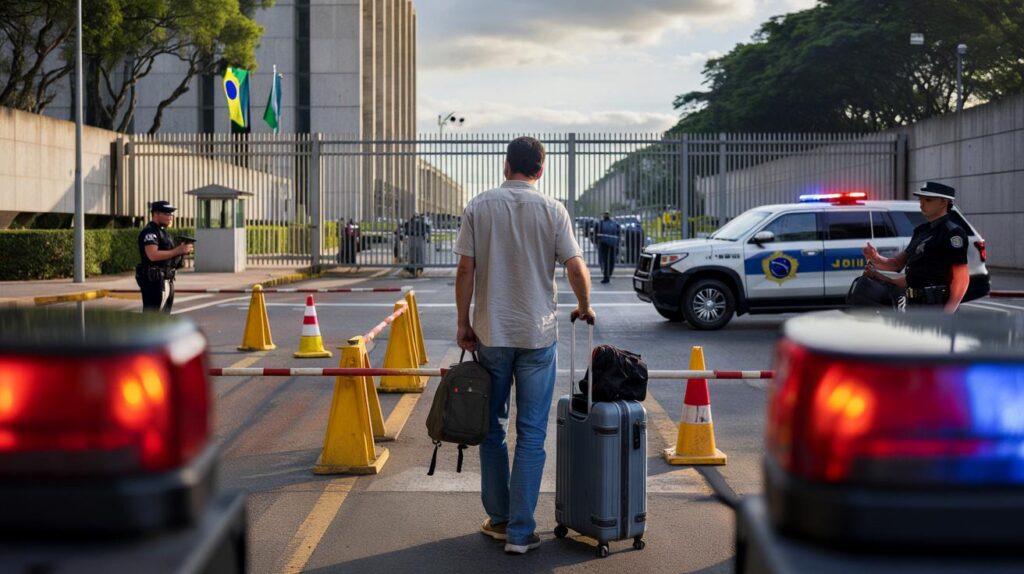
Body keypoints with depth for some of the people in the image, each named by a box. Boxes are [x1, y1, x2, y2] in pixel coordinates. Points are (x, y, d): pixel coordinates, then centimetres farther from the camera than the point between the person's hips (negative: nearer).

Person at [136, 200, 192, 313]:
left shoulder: (163, 232, 18)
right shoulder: (149, 232, -12)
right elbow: (153, 255, -26)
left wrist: (182, 252, 5)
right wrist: (178, 250, -24)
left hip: (167, 281, 10)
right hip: (154, 281, -10)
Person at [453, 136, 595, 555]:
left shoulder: (479, 207, 0)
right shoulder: (552, 210, -3)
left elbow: (465, 270, -3)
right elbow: (577, 269, -7)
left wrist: (463, 324, 7)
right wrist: (584, 308, 11)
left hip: (491, 334, 1)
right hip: (537, 335, -1)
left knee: (492, 429, 15)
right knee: (531, 435, 3)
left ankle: (499, 519, 22)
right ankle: (520, 532, 3)